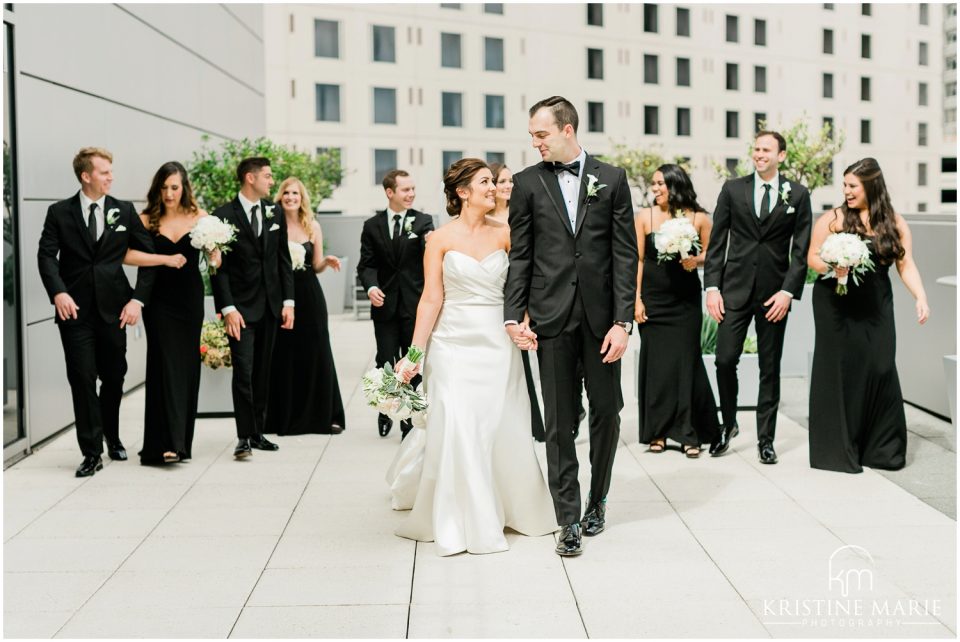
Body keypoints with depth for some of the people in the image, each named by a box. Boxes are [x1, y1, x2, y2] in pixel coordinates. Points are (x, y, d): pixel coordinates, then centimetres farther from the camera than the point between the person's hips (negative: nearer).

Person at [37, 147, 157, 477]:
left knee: (114, 378, 11)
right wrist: (58, 292, -23)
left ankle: (112, 438, 34)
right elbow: (46, 255, -6)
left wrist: (138, 298, -6)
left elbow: (148, 254, 4)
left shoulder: (124, 211, 5)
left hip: (112, 309, 2)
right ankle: (92, 452, 5)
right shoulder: (59, 213, 2)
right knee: (82, 381, -3)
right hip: (75, 310, -1)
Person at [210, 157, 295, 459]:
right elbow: (218, 267, -8)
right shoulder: (223, 216, -6)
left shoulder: (275, 214, 10)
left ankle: (258, 432, 19)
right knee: (243, 372, -9)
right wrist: (227, 308, -14)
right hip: (241, 307, -5)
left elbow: (284, 260, 11)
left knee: (262, 373, 10)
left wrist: (288, 301, 4)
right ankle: (244, 437, -4)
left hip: (270, 307, 5)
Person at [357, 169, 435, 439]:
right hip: (385, 304, 1)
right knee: (385, 361, 5)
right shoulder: (372, 225, 4)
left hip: (414, 304, -1)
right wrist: (370, 286, -17)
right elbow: (366, 265, 3)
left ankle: (410, 418, 16)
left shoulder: (423, 221, 0)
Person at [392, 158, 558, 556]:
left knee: (504, 431, 9)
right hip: (455, 345, -2)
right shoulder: (440, 239, -2)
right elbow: (431, 299, -5)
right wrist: (414, 354, -8)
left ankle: (515, 508, 29)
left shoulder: (504, 234, 5)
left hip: (498, 344, 3)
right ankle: (460, 522, 9)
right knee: (457, 431, -5)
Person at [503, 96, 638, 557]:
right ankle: (569, 520, 10)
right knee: (559, 423, 2)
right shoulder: (528, 183, 6)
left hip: (602, 317, 0)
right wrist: (513, 315, -4)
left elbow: (625, 255, 1)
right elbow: (520, 256, 5)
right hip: (552, 318, 0)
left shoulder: (611, 179, 4)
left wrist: (623, 321, -6)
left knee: (606, 412, 8)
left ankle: (597, 499, 30)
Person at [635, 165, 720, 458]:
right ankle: (657, 432, 14)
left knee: (686, 362, 0)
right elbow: (638, 260, 2)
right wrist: (637, 299, -3)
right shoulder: (645, 216, 1)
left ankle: (689, 433, 9)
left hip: (686, 301, -1)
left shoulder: (699, 218, -1)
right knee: (655, 362, 4)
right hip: (653, 301, 1)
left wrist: (696, 260, -14)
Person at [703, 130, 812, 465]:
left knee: (770, 368, 6)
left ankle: (765, 439, 15)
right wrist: (712, 287, -3)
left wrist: (788, 292, -9)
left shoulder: (797, 195, 4)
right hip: (736, 288, 0)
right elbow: (717, 242, 4)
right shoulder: (732, 189, 5)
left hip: (775, 293, 0)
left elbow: (801, 250, 1)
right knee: (725, 360, -5)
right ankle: (728, 424, 18)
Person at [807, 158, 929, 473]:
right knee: (841, 371, 0)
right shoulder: (833, 219, -1)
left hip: (876, 309, 2)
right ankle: (838, 448, 11)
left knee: (881, 370, -1)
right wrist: (833, 268, -20)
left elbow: (906, 265, 3)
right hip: (836, 308, -2)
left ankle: (882, 448, 12)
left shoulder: (895, 223, 6)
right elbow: (812, 257, 0)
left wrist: (921, 297, -10)